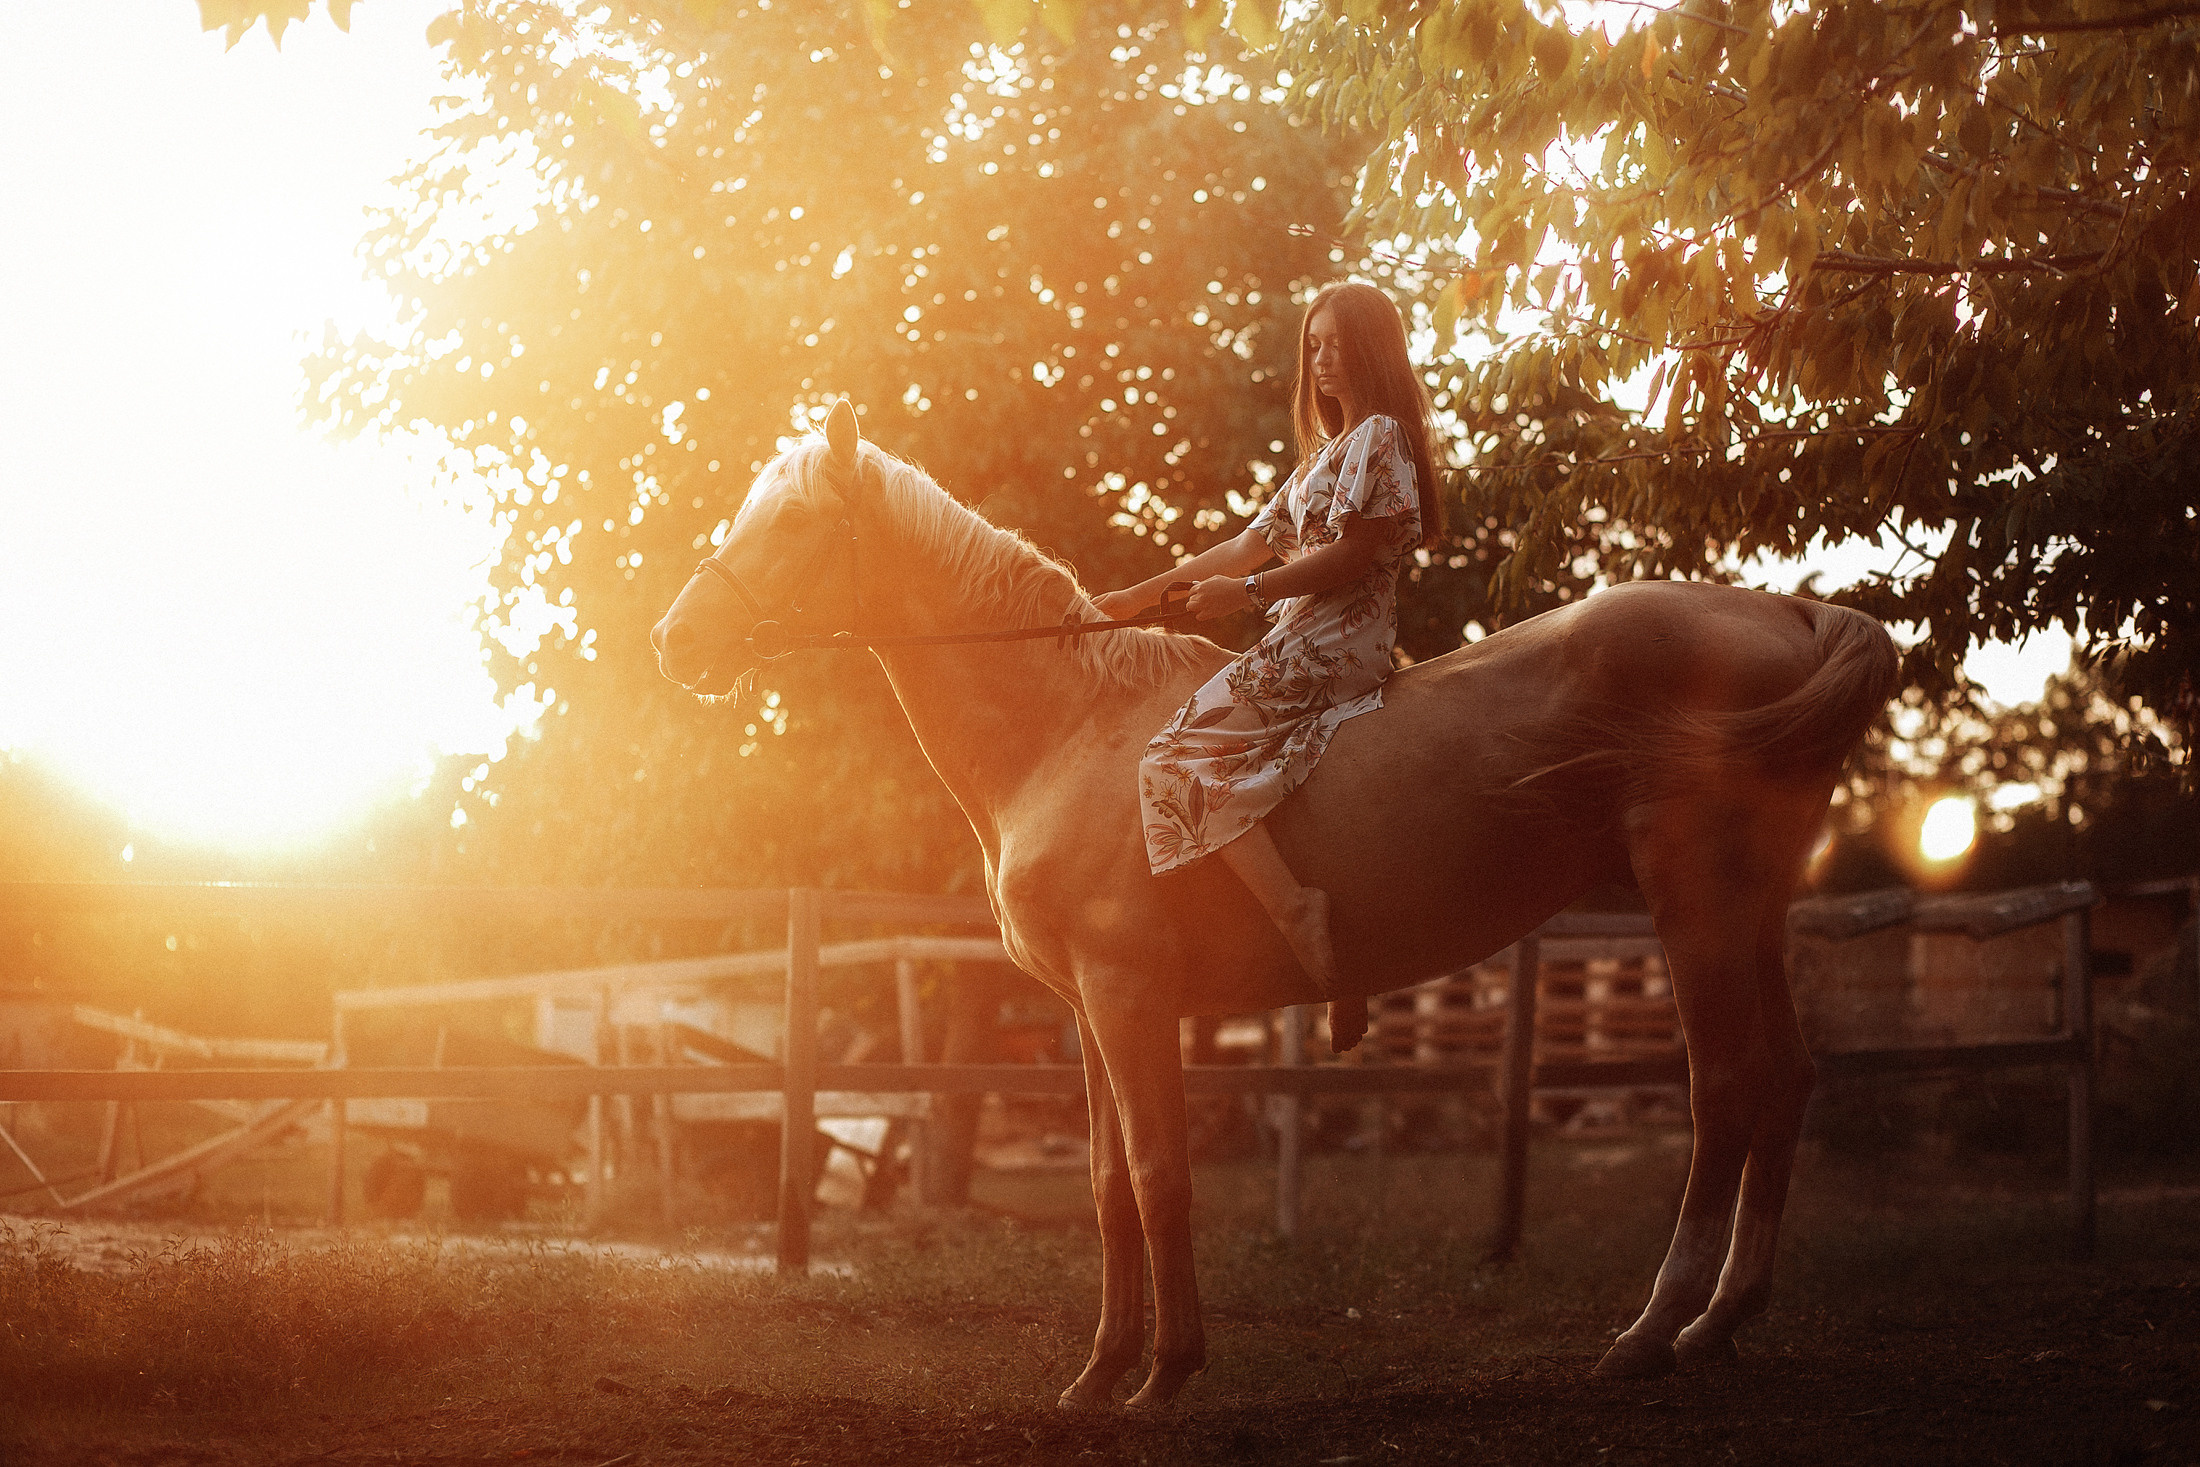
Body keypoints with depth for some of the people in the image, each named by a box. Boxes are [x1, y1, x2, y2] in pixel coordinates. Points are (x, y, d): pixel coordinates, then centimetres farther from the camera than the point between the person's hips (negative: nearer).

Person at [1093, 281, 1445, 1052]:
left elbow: (1353, 554, -16)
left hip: (1334, 638, -10)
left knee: (1179, 757, -20)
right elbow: (1253, 542, 23)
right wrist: (1145, 593, 19)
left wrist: (1250, 592, -17)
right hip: (1302, 640, 10)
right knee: (1177, 762, 8)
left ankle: (1296, 907, -29)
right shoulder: (1327, 452, 25)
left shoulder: (1380, 437, -6)